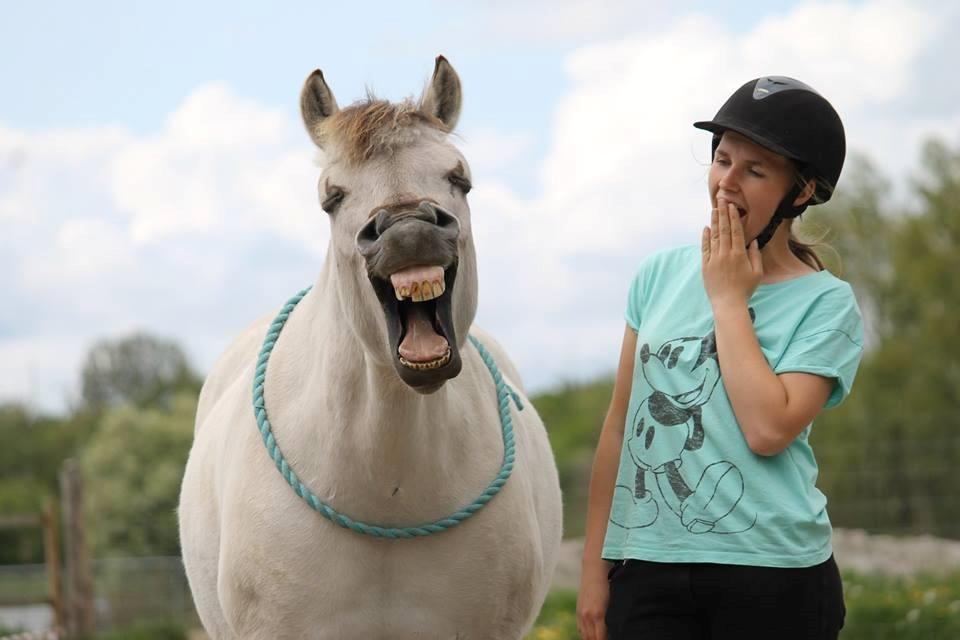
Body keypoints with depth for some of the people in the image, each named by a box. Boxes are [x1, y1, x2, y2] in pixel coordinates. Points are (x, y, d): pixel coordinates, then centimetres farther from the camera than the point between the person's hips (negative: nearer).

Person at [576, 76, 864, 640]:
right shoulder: (662, 274, 9)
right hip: (647, 567, 3)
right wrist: (595, 567, 10)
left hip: (773, 577, -3)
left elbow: (768, 429, -18)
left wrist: (728, 298, -9)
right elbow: (619, 427, 12)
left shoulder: (825, 303, -3)